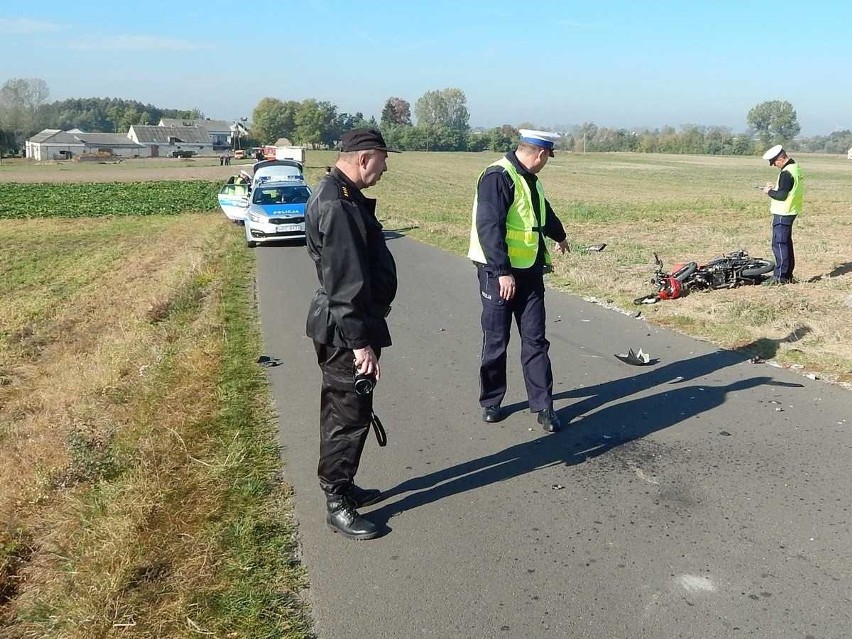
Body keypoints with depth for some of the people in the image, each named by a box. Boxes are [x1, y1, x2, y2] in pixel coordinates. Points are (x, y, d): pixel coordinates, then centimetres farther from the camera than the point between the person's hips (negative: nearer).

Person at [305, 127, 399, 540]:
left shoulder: (340, 195, 13)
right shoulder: (338, 206, -22)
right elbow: (345, 283, -26)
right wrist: (361, 341, -23)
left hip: (345, 325, 11)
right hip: (345, 330, -11)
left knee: (343, 411, 19)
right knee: (349, 416, 0)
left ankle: (343, 487, 34)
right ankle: (337, 505, 13)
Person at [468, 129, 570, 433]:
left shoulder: (529, 179, 14)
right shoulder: (498, 177, -14)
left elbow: (544, 211, 34)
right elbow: (488, 227, -23)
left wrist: (560, 236, 51)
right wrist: (503, 272, -28)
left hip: (530, 272, 8)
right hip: (500, 273, -7)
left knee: (535, 340, 6)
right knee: (496, 342, 4)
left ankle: (543, 406, 11)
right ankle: (491, 402, 20)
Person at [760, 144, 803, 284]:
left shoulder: (786, 173, -20)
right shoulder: (795, 168, 12)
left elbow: (782, 195, -23)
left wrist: (769, 191, -7)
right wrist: (775, 187, 10)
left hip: (782, 214, -10)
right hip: (790, 212, 10)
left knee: (779, 244, -6)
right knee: (787, 243, 16)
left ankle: (780, 276, -4)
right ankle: (788, 274, 24)